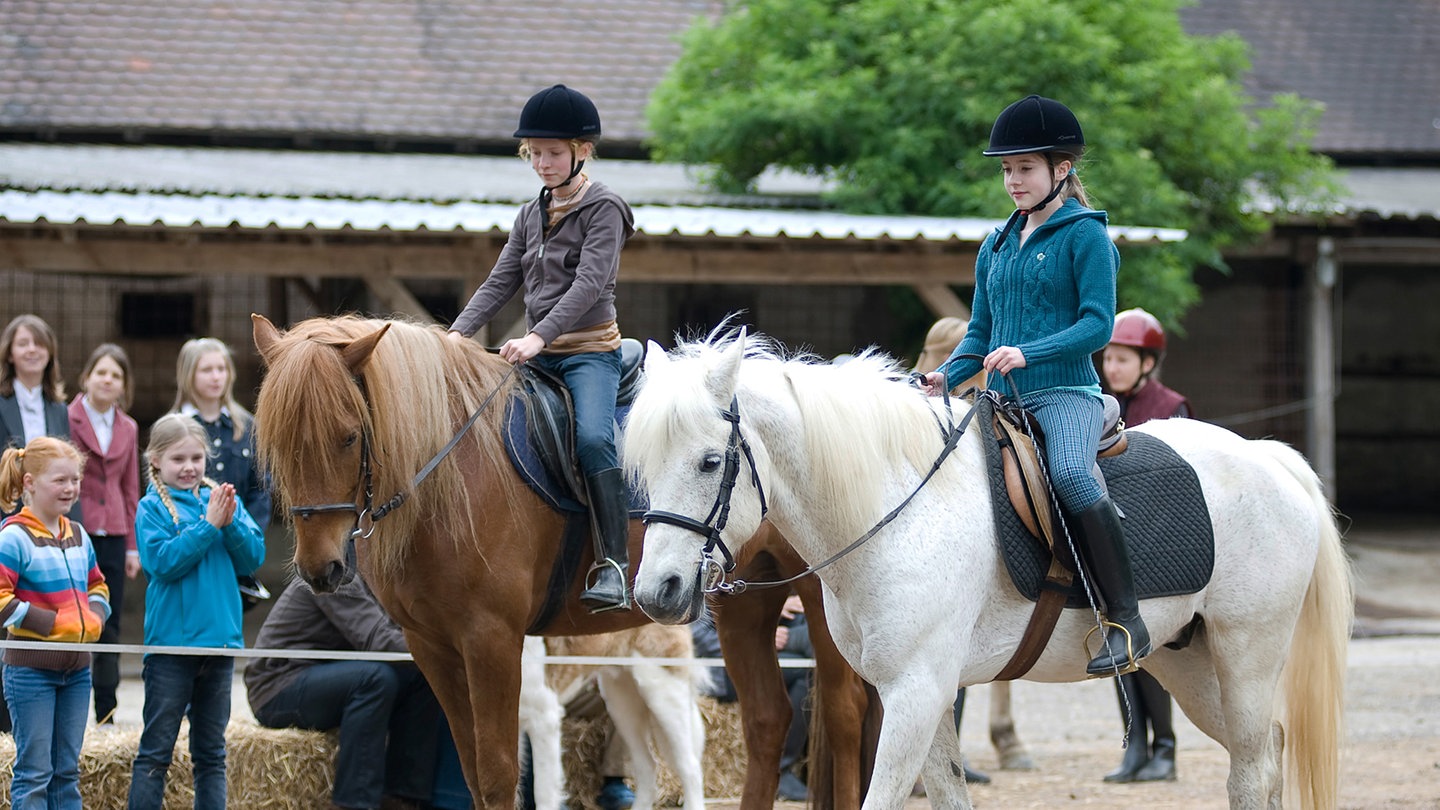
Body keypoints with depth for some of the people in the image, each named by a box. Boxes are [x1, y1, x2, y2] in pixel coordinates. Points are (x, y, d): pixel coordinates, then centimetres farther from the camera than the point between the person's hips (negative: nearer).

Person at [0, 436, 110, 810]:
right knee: (35, 772, -4)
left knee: (67, 771, 11)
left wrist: (94, 616, 1)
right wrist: (53, 623, -21)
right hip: (31, 668, -7)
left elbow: (97, 586, 23)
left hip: (77, 669, 7)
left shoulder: (78, 536, 11)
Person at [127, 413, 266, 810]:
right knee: (155, 751, -1)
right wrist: (208, 526, -19)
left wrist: (231, 523, -15)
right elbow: (164, 561, -17)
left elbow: (253, 558, 1)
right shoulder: (152, 508, -4)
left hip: (220, 639, 4)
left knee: (212, 754, 12)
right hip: (171, 640, -4)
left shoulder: (220, 499, 7)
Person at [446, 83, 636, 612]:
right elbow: (501, 282, 11)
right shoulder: (530, 216, 16)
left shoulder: (603, 209, -6)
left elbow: (590, 282, -18)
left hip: (591, 352, -8)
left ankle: (614, 564, -31)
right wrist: (459, 333, -5)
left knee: (592, 436, -31)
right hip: (538, 355, 8)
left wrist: (539, 337, -29)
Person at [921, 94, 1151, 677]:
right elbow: (980, 334, 20)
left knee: (1070, 474, -36)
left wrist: (1027, 353, -24)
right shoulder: (996, 247, 19)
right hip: (1004, 400, 8)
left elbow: (1097, 325, -11)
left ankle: (1126, 620, -35)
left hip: (1065, 393, -8)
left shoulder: (1084, 235, -2)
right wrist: (946, 377, 0)